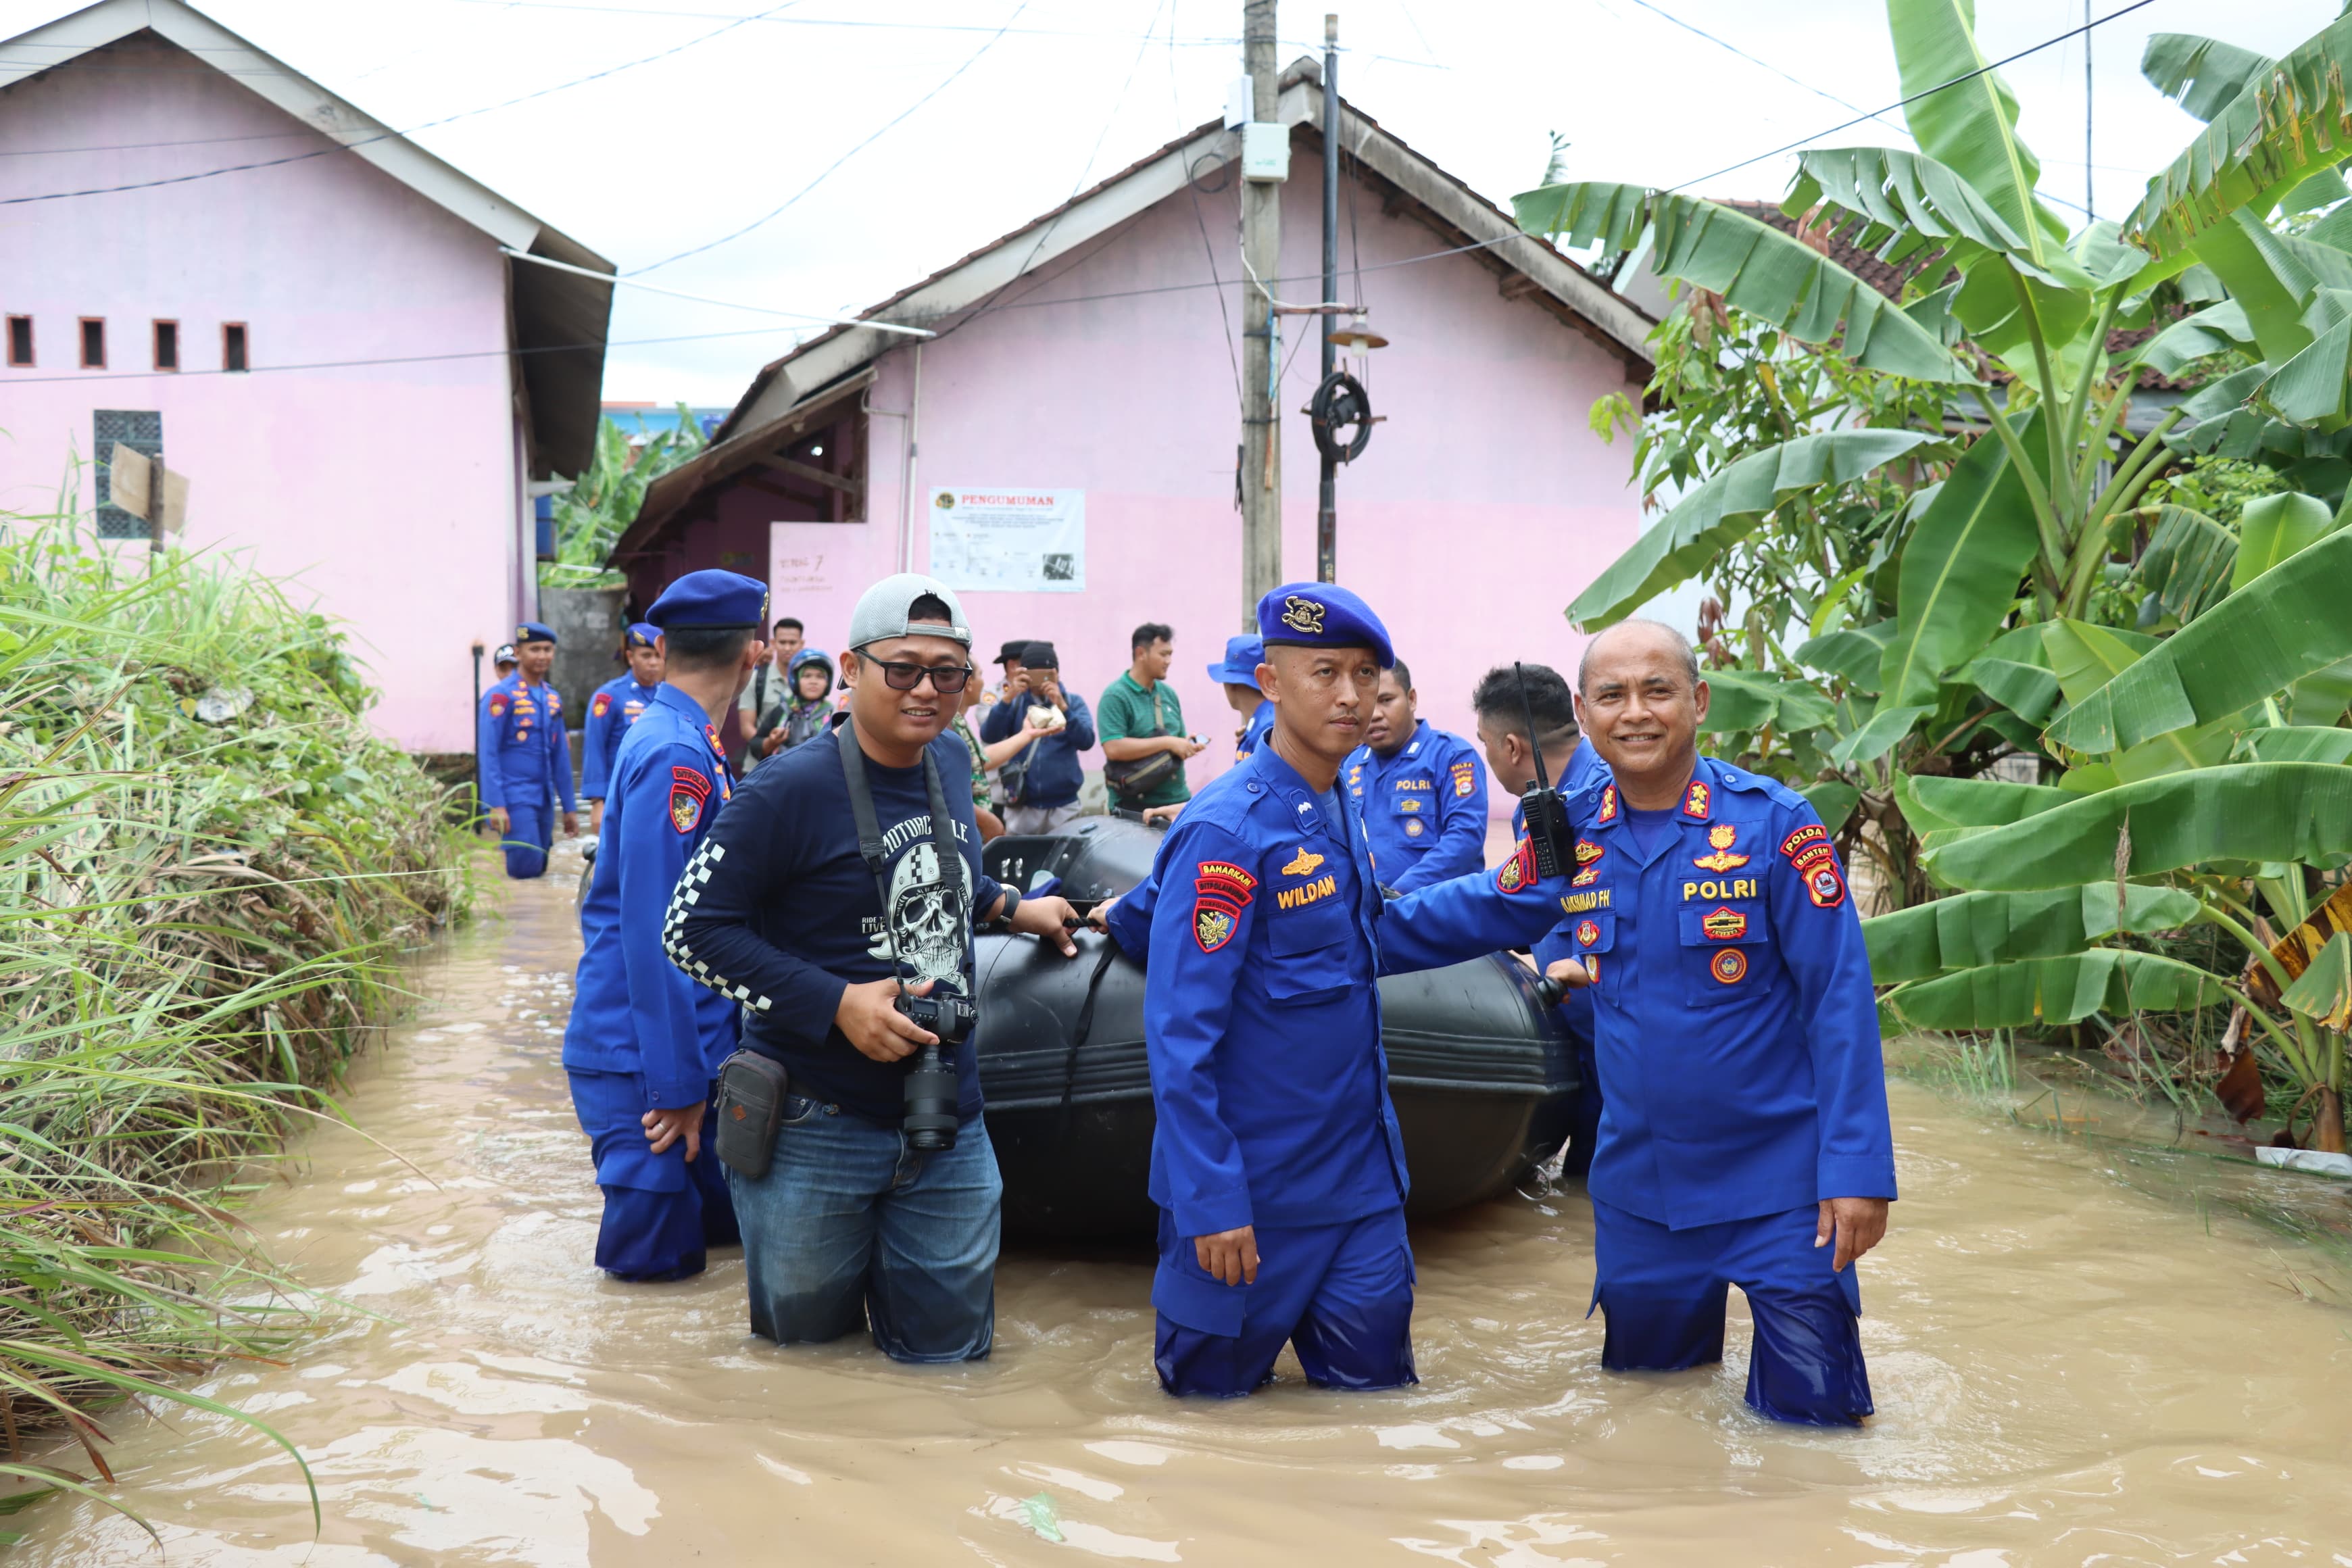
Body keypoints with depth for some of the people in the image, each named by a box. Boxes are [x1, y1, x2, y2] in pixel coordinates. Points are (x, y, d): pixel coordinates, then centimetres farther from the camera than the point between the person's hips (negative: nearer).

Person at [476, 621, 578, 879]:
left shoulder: (553, 699, 13)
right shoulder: (501, 696, -7)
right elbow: (488, 755, -11)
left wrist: (569, 808, 15)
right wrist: (496, 806, -18)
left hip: (544, 800, 6)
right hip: (515, 800, -6)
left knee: (538, 872, 9)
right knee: (526, 868, -15)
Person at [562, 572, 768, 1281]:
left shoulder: (690, 745, 12)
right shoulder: (675, 756, -20)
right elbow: (655, 931, -23)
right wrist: (677, 1082, -21)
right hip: (642, 1060, -10)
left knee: (724, 1217, 15)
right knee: (659, 1258, -3)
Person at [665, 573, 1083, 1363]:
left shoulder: (949, 761, 5)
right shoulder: (793, 788, -16)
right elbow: (694, 930, -17)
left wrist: (1011, 906, 17)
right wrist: (836, 1004, -22)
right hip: (817, 1129, -5)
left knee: (947, 1344, 13)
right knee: (805, 1330, 13)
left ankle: (876, 1260, 39)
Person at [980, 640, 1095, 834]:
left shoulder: (1073, 702, 4)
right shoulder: (1015, 703, 5)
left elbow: (1086, 742, -11)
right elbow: (988, 736, -9)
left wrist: (1062, 707, -22)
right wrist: (1008, 698, -21)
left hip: (1063, 806, 0)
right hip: (1021, 807, 1)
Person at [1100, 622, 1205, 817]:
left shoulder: (1168, 693, 12)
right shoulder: (1115, 696, -8)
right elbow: (1113, 749, -20)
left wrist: (1188, 746, -3)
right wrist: (1167, 743, -18)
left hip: (1178, 801, 6)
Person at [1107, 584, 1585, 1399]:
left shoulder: (1339, 807, 4)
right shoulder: (1228, 829, -20)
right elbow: (1181, 1033, -21)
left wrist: (1529, 881, 7)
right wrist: (1210, 1199, -21)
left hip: (1360, 1170, 7)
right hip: (1252, 1180, -7)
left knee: (1373, 1378, 10)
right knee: (1213, 1387, 12)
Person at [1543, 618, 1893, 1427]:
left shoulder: (1775, 823, -13)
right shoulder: (1573, 835, 0)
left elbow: (1839, 997, -13)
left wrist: (1857, 1170, -18)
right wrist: (1565, 971, -4)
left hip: (1776, 1179, -4)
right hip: (1636, 1180, 4)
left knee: (1811, 1408, 0)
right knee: (1643, 1381, 19)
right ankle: (1691, 1340, 48)